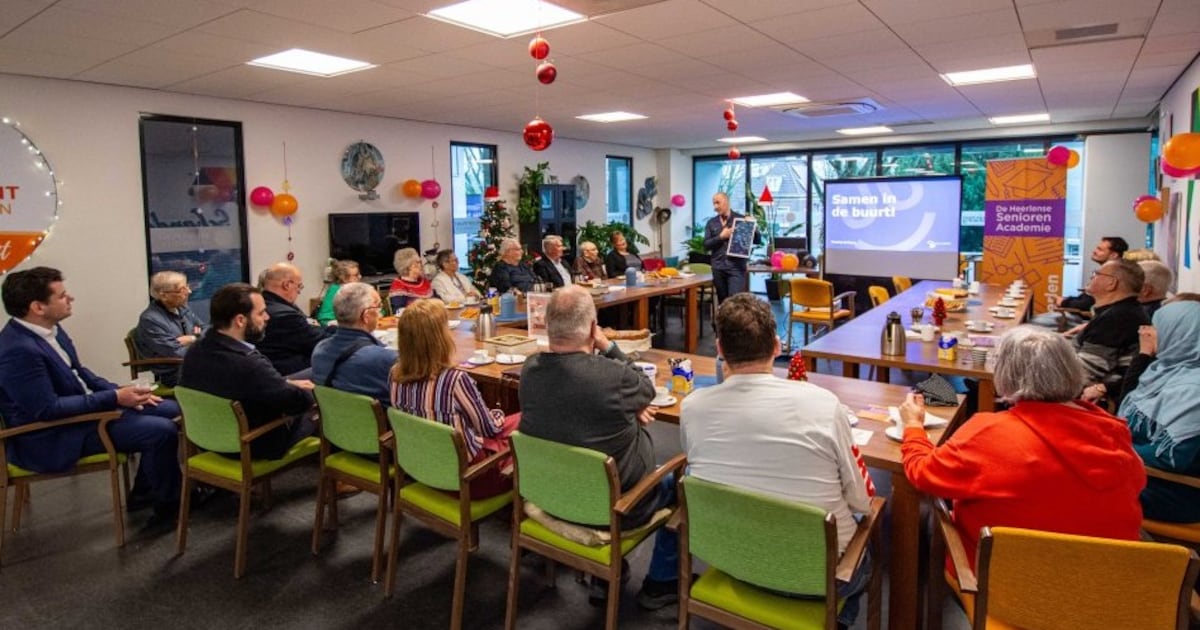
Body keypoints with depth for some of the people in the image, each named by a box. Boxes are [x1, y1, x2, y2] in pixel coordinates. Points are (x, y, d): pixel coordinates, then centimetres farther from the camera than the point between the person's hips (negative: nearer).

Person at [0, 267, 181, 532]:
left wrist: (120, 391, 0)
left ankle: (143, 492, 18)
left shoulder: (49, 329, 3)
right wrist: (114, 398, -23)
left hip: (84, 408, 10)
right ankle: (168, 504, 2)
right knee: (162, 430, -21)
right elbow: (47, 409, -26)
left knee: (170, 409, 6)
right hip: (54, 437, -10)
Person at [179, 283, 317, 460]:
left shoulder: (196, 351, -11)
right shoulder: (249, 364, -37)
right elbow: (300, 401, -23)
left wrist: (287, 383, -1)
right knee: (313, 415, 15)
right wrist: (306, 391, -2)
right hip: (254, 446, -7)